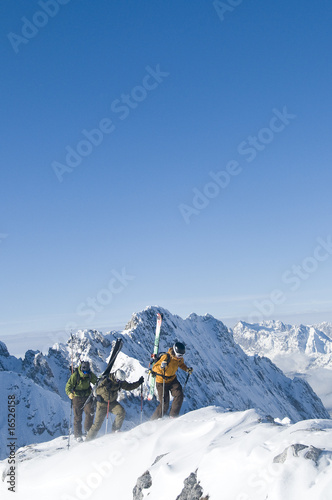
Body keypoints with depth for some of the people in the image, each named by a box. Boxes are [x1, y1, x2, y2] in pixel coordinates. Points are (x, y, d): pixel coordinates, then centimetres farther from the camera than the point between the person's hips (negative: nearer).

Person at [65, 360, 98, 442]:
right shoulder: (75, 375, -18)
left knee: (90, 412, -14)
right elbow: (68, 386, -19)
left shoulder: (90, 375, -8)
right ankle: (78, 435, 11)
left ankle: (88, 430, 6)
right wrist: (69, 393, -38)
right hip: (77, 396, -2)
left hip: (87, 396, 2)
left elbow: (96, 382, 7)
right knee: (78, 417, -1)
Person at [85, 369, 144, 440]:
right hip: (103, 403, -4)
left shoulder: (120, 382, -4)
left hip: (112, 402, 5)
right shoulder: (107, 380, -21)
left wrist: (139, 383, -3)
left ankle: (115, 430, -7)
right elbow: (97, 390, -28)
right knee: (98, 423, -6)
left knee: (121, 412, -23)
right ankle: (89, 439, 11)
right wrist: (106, 388, -45)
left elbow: (129, 387, 7)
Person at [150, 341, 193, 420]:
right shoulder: (166, 357, -27)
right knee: (164, 404, -6)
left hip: (172, 379, 6)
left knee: (179, 395, -16)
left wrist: (187, 369, 1)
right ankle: (154, 420, 14)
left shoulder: (179, 358, -6)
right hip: (162, 382, -6)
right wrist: (161, 366, -44)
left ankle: (173, 415, -4)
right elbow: (154, 368, -23)